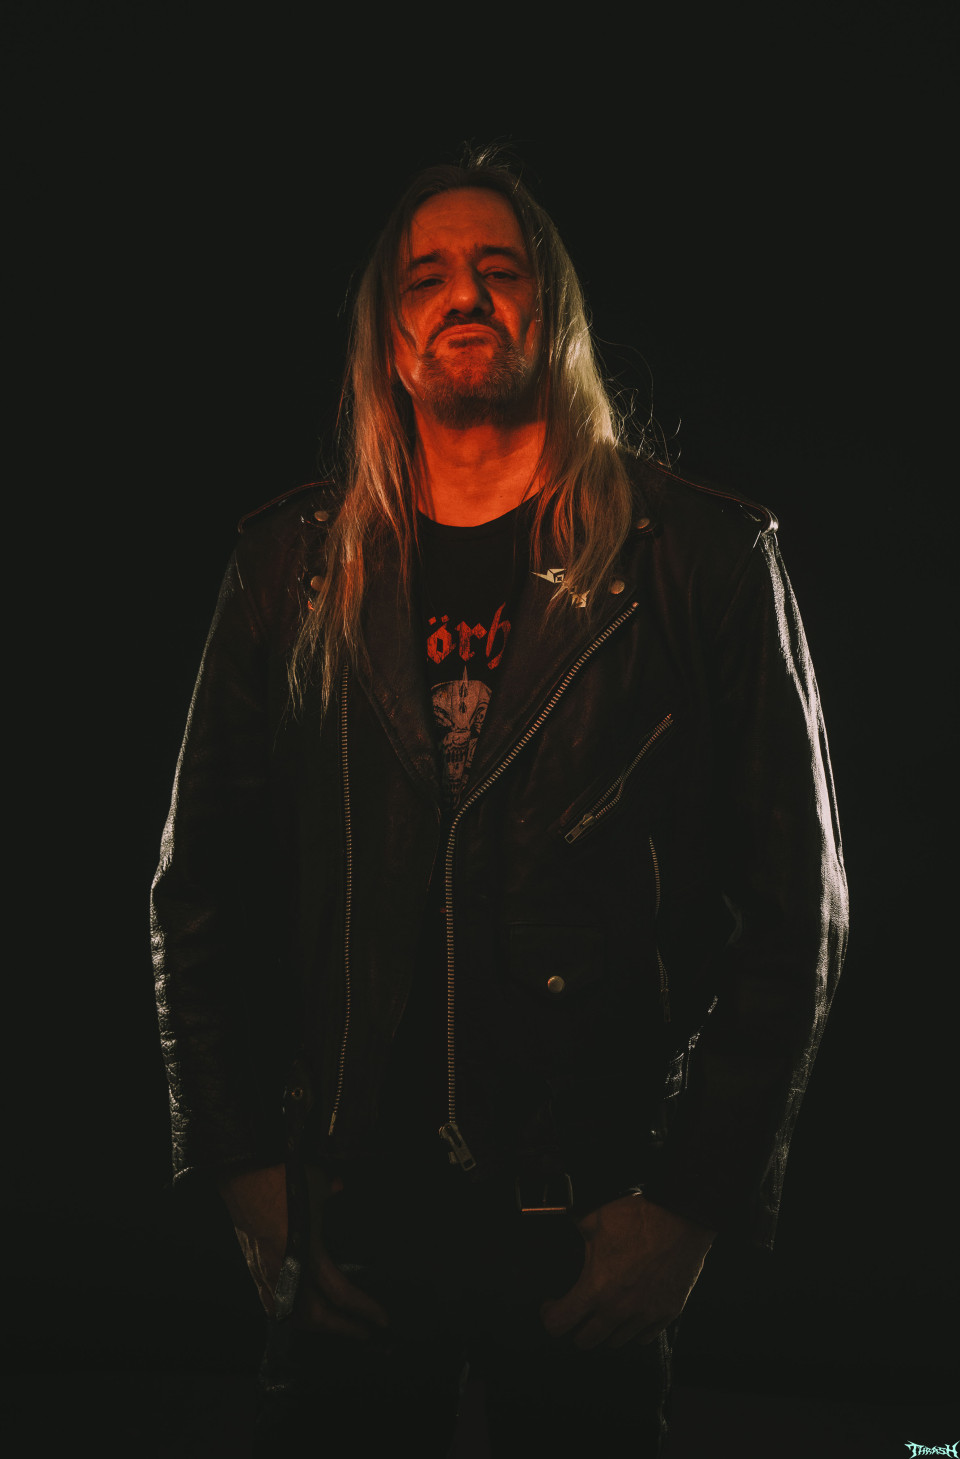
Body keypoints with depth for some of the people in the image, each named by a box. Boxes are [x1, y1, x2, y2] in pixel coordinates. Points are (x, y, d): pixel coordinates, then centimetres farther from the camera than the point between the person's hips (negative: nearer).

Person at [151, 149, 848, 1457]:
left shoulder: (701, 557, -2)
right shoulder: (295, 563, 5)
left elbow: (794, 905, -3)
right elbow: (203, 886, 8)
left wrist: (693, 1201, -8)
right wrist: (246, 1161, 1)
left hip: (598, 1230, -1)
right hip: (343, 1229, 2)